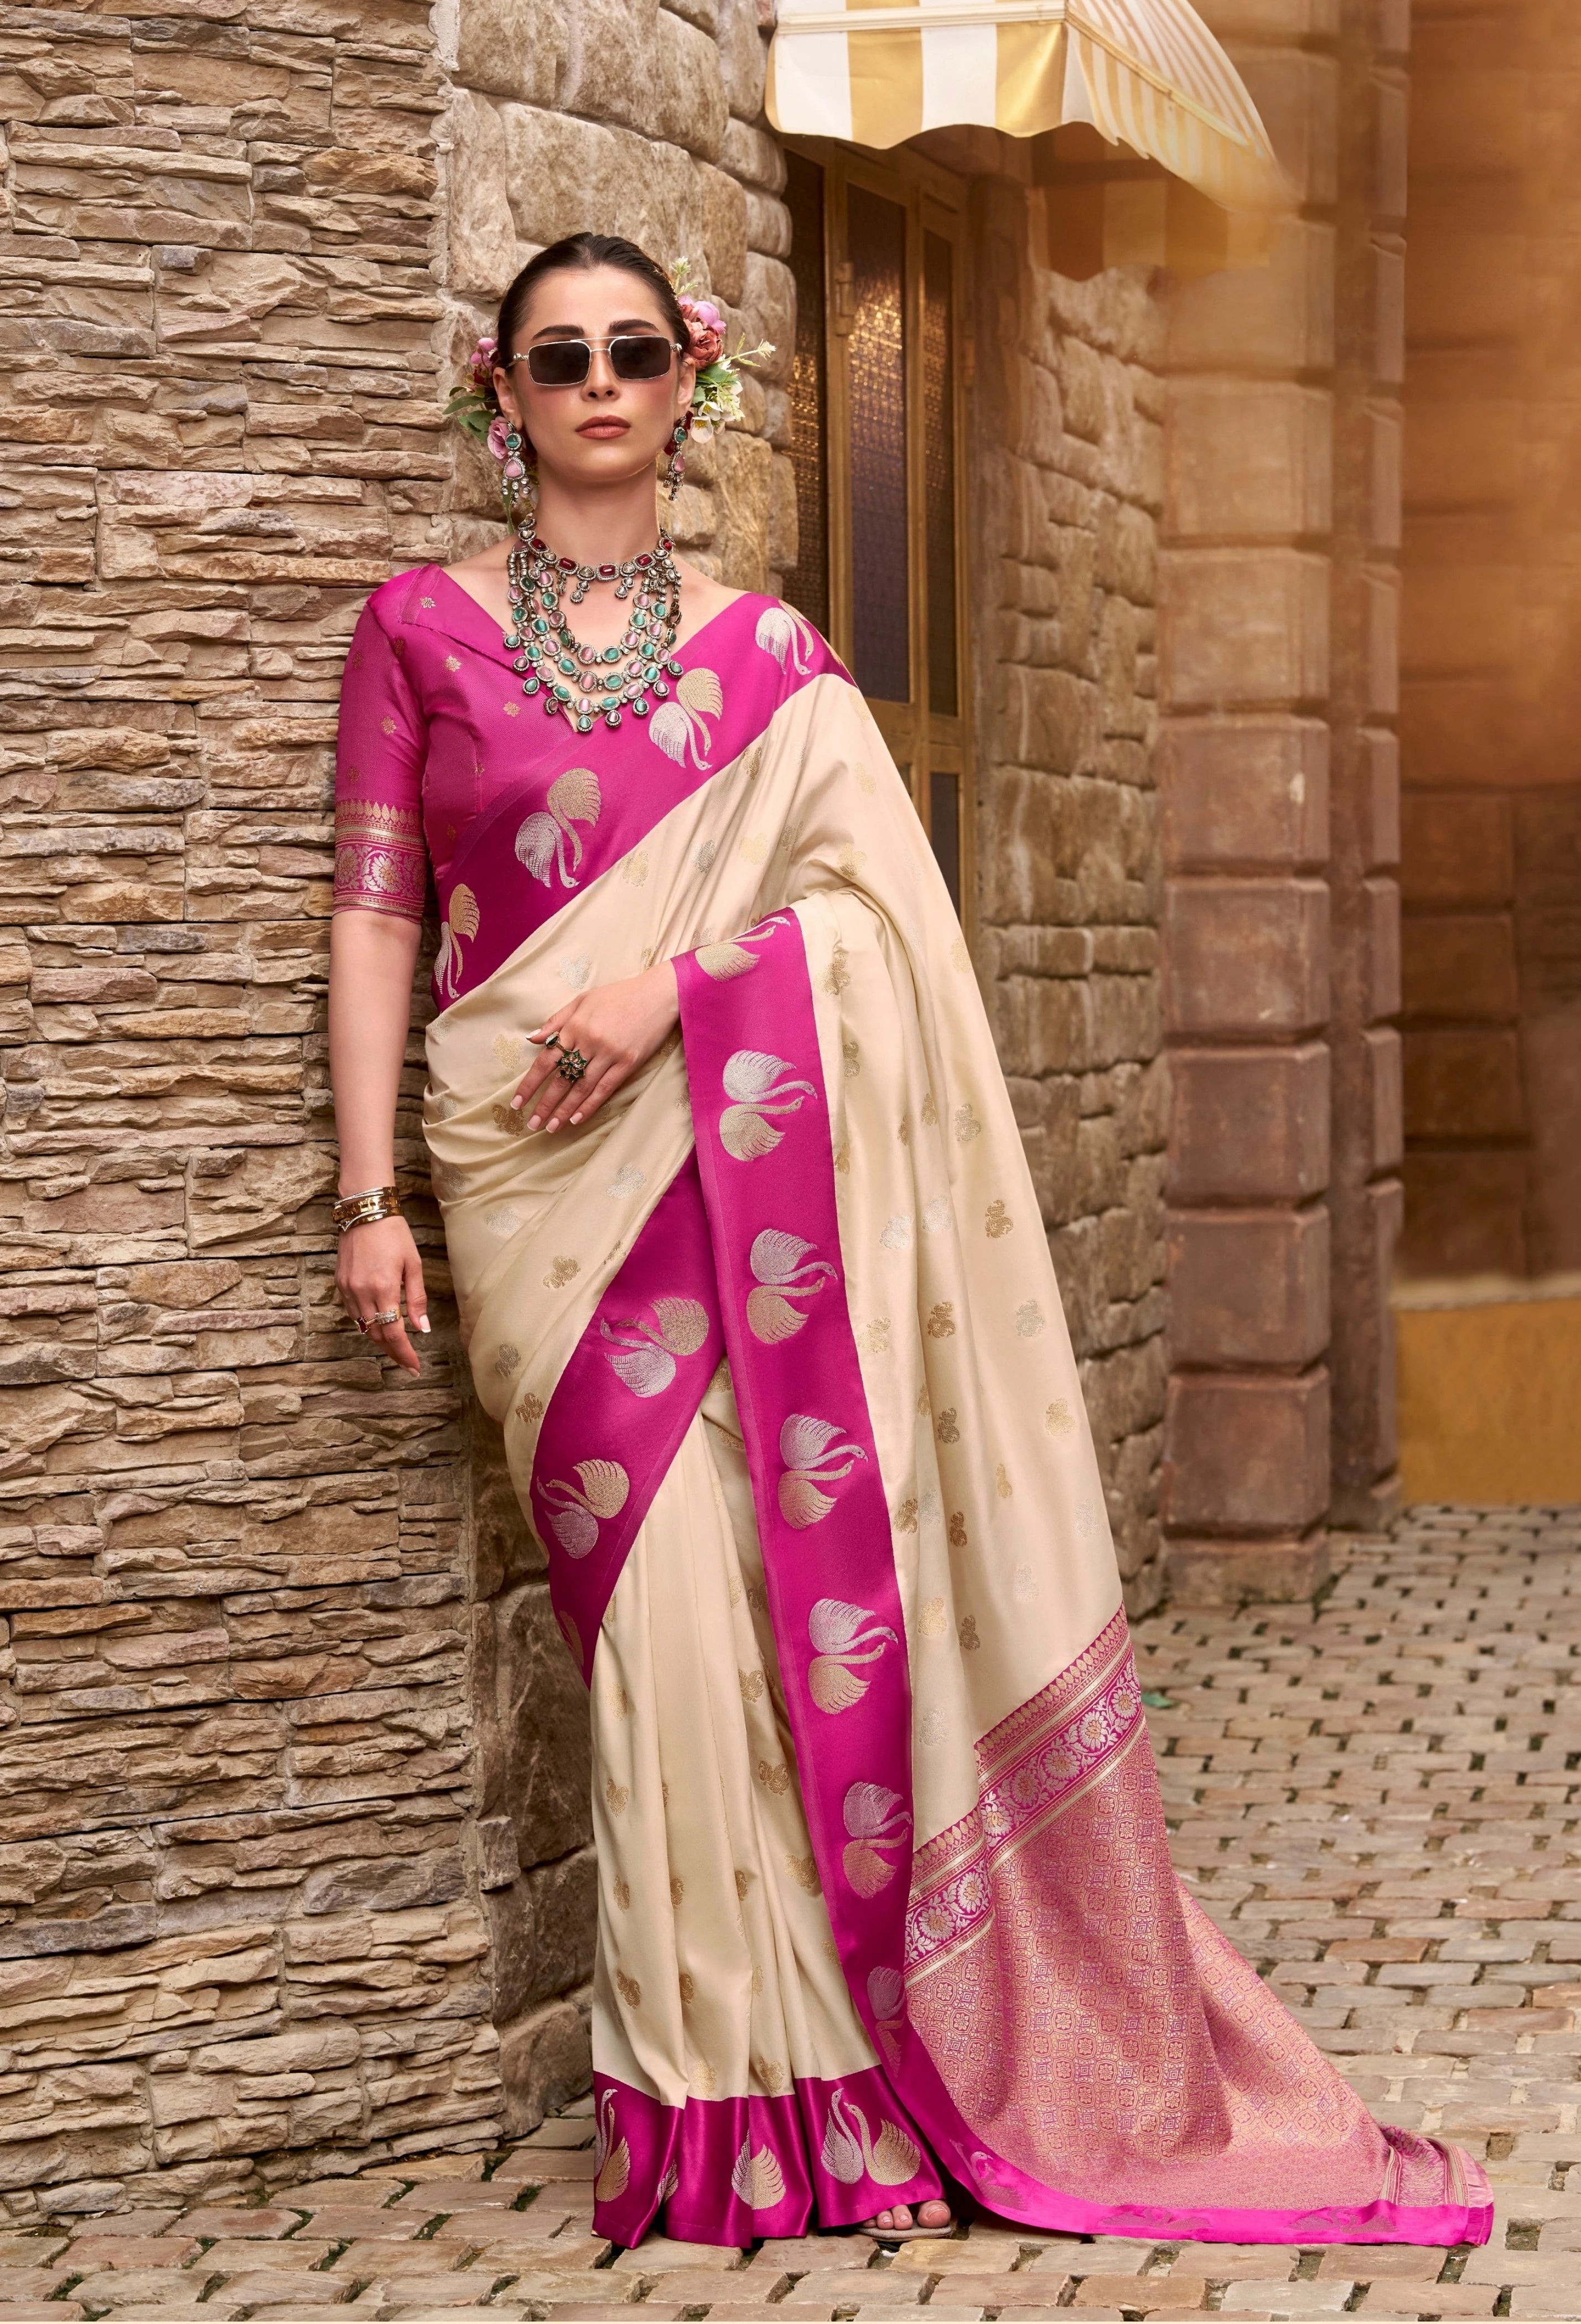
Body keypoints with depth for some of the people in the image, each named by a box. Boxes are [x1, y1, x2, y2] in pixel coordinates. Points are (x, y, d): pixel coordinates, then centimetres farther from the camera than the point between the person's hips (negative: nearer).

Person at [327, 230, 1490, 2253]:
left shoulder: (766, 653, 11)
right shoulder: (422, 626, 8)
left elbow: (876, 892, 1)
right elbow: (374, 915, 4)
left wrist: (675, 985, -15)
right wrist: (368, 1195, -4)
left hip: (740, 1154, 1)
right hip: (541, 1176, -1)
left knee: (800, 1566, -7)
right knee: (670, 1592, -9)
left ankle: (845, 2050, 2)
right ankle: (731, 2082, -1)